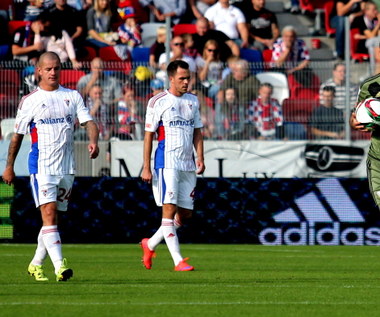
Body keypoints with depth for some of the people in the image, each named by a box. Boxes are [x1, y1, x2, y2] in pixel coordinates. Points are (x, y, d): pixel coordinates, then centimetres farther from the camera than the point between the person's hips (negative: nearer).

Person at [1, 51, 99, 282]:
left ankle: (36, 264, 24)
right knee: (49, 213, -16)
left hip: (67, 166, 4)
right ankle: (60, 266, -25)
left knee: (54, 217, 10)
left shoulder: (73, 96, 9)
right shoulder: (30, 100, 2)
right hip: (42, 165, -4)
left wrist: (93, 141, -21)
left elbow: (89, 122, 0)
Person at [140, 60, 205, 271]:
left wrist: (200, 158, 5)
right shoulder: (158, 102, -3)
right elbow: (149, 135, -2)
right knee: (170, 208, -12)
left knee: (185, 214, 6)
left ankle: (150, 244, 24)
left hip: (188, 164, 6)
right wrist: (146, 167, -6)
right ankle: (178, 260, -15)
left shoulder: (193, 101, 14)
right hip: (167, 163, -6)